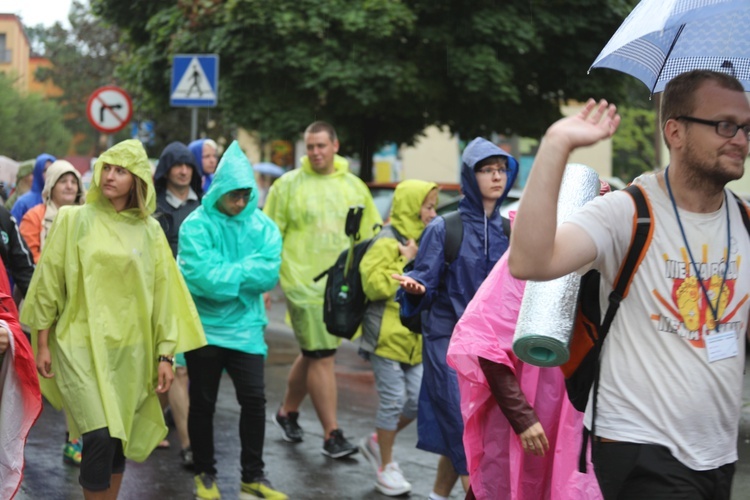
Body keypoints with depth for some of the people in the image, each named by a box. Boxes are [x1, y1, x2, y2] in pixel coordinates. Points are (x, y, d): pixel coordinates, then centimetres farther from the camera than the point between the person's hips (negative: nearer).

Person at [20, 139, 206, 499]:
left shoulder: (150, 231, 6)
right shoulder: (74, 220, -1)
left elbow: (163, 294, 7)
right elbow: (48, 282, 1)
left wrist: (166, 354, 3)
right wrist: (42, 344, -1)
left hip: (130, 350, 3)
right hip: (82, 345, -3)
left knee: (120, 441, 8)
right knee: (100, 438, -16)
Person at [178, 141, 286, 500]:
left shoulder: (262, 225, 1)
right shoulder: (196, 225, -10)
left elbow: (269, 274, -12)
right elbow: (203, 277, -22)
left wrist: (226, 274, -17)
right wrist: (245, 272, -13)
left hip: (245, 326, 2)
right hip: (205, 326, -2)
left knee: (254, 399, -2)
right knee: (203, 402, 9)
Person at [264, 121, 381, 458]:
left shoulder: (354, 186, 10)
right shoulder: (288, 185, -1)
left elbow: (372, 234, 16)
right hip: (304, 283, -5)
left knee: (313, 355, 14)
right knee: (321, 357, -7)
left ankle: (288, 411, 35)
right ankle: (331, 435, -2)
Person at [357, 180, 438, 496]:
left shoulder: (420, 242, 14)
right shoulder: (388, 243, -13)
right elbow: (374, 286, -23)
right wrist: (405, 262, -19)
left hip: (413, 338, 8)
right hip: (387, 335, -8)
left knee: (418, 400, 6)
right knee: (393, 401, -3)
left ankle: (377, 442, 27)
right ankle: (386, 467, 11)